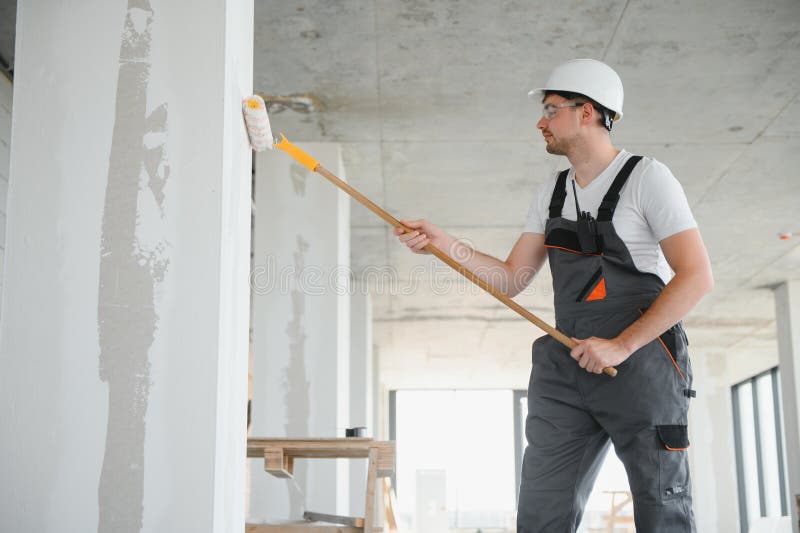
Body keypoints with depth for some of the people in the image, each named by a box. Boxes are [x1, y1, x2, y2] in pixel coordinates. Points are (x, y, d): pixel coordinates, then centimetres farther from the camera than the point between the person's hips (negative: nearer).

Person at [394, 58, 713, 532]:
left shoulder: (645, 178, -5)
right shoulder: (552, 193, 16)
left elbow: (697, 276, -12)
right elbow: (512, 280, 15)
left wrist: (622, 345, -19)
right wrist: (445, 244, 2)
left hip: (641, 362, -5)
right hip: (566, 365, 6)